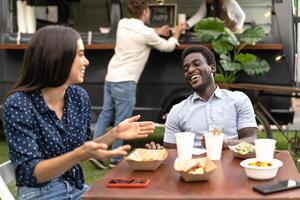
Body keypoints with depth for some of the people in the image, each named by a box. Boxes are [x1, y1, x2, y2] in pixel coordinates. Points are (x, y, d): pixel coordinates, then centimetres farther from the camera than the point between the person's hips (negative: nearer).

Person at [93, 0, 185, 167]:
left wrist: (157, 32, 38)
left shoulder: (122, 24, 8)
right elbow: (168, 47, 6)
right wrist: (177, 32, 24)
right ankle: (116, 160, 8)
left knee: (106, 115, 14)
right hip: (125, 83, -7)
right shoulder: (146, 33, -10)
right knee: (121, 122, 1)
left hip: (111, 78, 7)